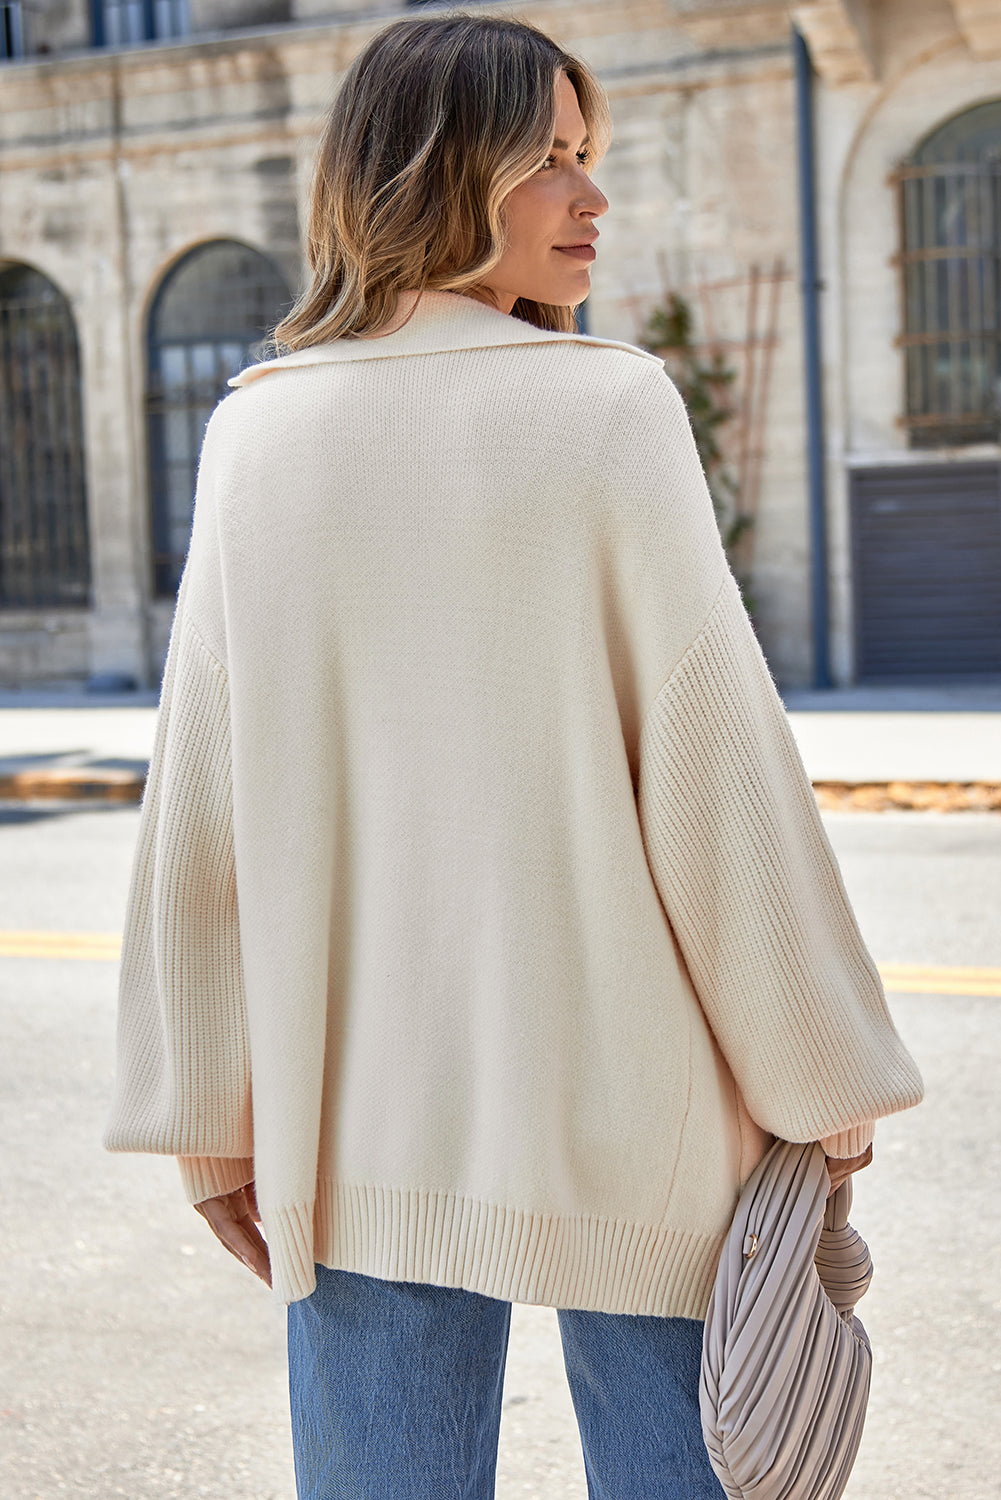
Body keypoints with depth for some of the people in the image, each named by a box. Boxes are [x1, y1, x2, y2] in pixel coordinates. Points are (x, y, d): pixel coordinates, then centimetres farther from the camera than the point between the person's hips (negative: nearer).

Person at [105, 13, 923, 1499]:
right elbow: (712, 763, -11)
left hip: (358, 1114, 3)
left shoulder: (259, 432, 1)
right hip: (619, 1099, -3)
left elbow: (201, 805, 2)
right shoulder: (610, 406, -9)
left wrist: (212, 1116, 10)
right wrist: (821, 1084, -1)